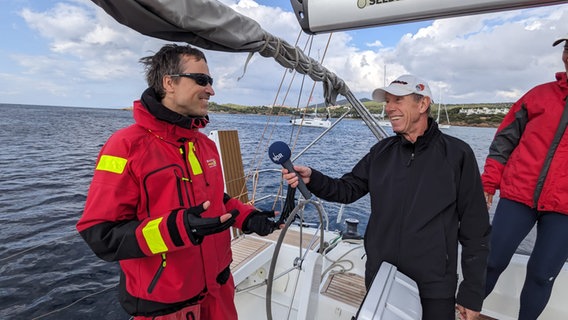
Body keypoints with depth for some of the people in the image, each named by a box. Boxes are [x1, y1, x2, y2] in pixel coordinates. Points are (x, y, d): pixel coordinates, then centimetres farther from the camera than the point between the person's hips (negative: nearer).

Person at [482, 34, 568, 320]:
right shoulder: (539, 95, 8)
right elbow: (505, 140, 8)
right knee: (492, 260, 7)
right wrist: (489, 180, 2)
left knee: (542, 274, 7)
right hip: (518, 195, 1)